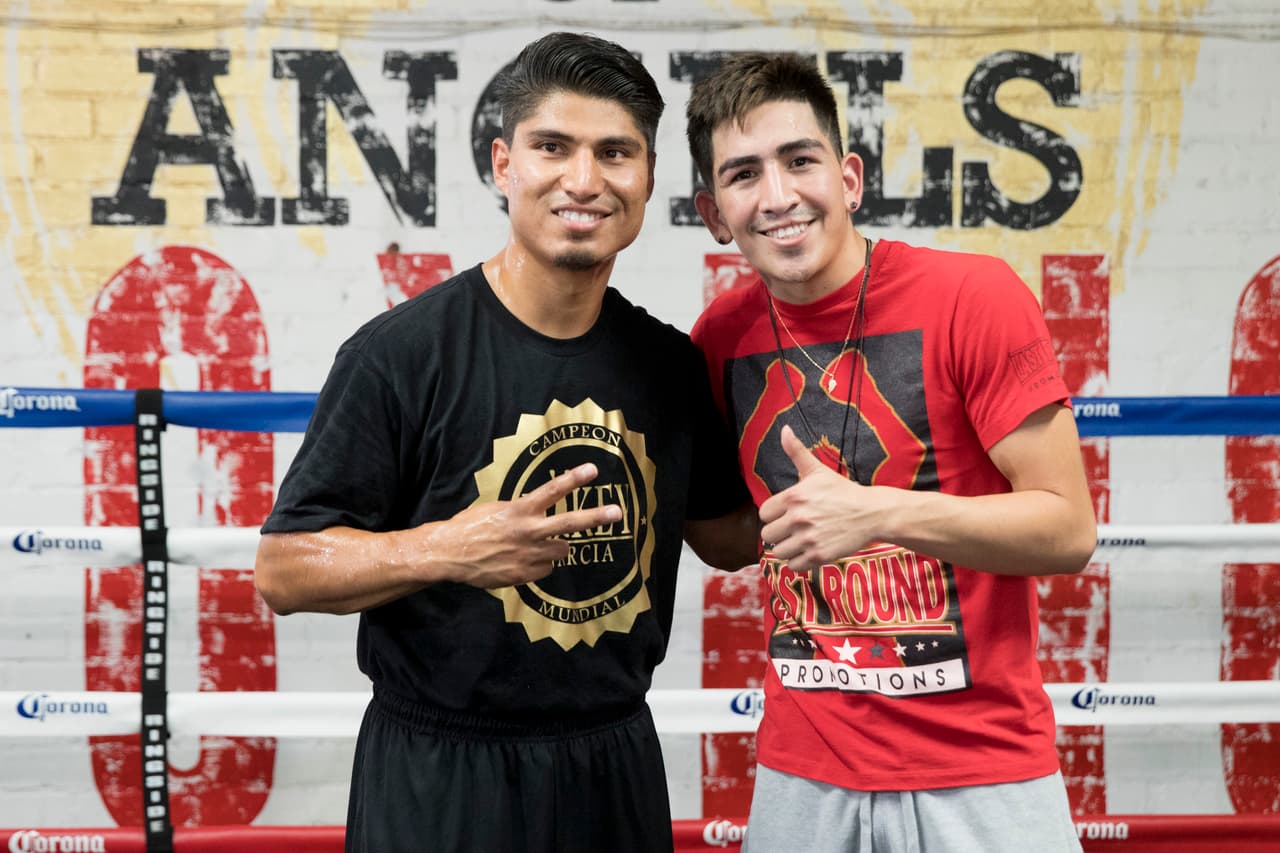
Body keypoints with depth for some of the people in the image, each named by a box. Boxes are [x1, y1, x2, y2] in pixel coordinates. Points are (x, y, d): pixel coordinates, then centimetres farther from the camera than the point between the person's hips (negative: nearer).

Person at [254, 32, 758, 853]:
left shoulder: (671, 364, 2)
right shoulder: (401, 352, -14)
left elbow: (730, 535, 14)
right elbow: (285, 570, -13)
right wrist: (448, 548, -28)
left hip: (618, 764, 5)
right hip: (441, 781, -4)